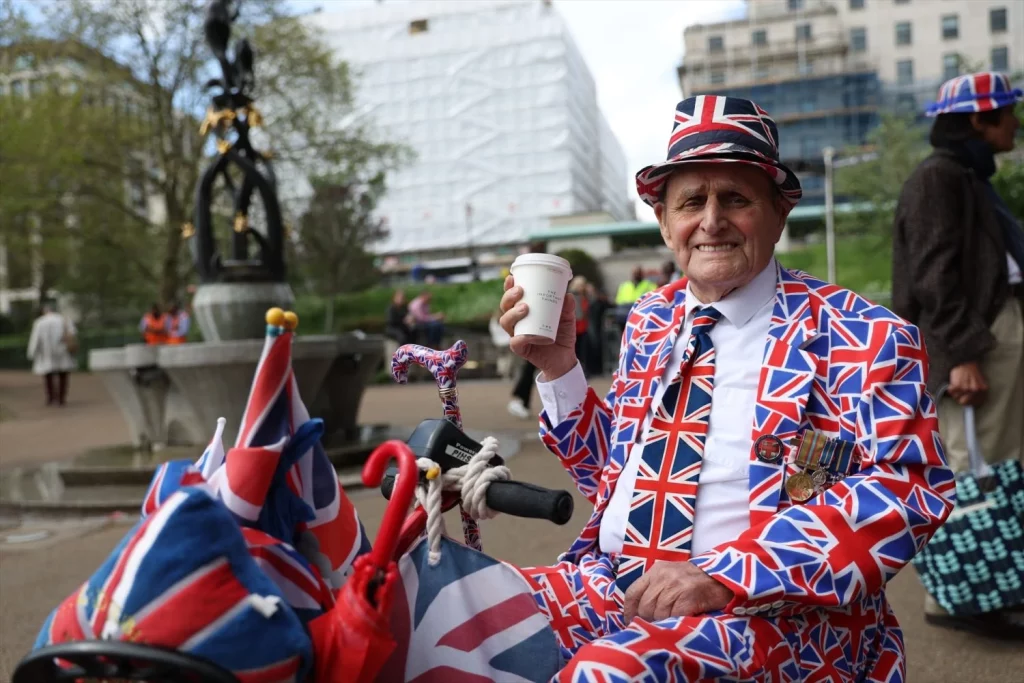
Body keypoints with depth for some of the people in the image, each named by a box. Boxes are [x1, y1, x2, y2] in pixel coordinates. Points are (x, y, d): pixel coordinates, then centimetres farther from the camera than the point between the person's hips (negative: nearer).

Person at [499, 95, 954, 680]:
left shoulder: (864, 337, -5)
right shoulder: (650, 322, 12)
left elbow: (909, 487, -15)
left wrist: (725, 576, -24)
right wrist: (558, 366, 1)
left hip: (770, 611, -5)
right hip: (615, 585, 6)